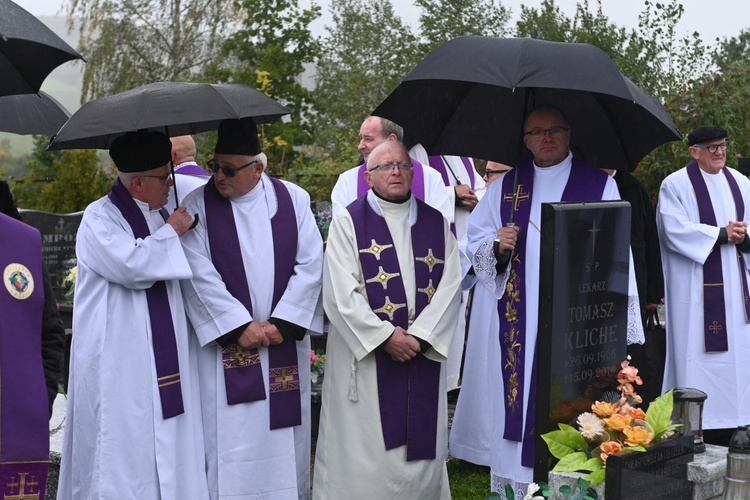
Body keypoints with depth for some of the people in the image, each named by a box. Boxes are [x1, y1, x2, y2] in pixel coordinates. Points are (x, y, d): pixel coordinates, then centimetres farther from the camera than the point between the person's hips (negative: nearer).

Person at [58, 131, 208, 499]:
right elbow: (132, 265, -22)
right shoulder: (99, 218, -6)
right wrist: (171, 234, -10)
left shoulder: (162, 217, 15)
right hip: (118, 361, -7)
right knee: (123, 444, -5)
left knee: (168, 439, 6)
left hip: (164, 355, 7)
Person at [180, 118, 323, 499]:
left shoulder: (293, 199, 3)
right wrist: (240, 326, -13)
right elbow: (200, 274, -9)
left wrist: (282, 323, -10)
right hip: (226, 343, -2)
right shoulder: (198, 205, -2)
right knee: (229, 441, -2)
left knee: (284, 436, 8)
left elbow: (311, 264, -2)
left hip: (285, 342, 2)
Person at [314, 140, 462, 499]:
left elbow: (450, 286, 2)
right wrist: (386, 336, -14)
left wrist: (419, 335, -10)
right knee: (363, 447, 0)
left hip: (423, 352, 3)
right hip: (363, 354, -3)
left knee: (420, 441, 7)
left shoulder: (436, 224, 10)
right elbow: (341, 293, -8)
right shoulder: (348, 222, 0)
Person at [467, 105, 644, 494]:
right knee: (518, 403, 2)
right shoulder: (505, 188, 12)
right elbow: (475, 242, 15)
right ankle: (515, 485, 12)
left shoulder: (599, 185, 3)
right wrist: (497, 247, -9)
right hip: (518, 324, 3)